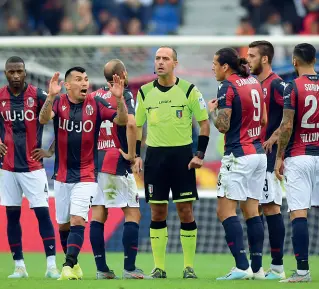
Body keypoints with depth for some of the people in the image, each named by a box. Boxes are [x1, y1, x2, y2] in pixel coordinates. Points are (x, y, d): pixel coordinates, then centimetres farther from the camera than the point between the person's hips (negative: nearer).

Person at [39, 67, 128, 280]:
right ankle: (73, 263, 27)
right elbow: (43, 119, -22)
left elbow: (122, 120, -12)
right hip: (62, 175, 2)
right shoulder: (58, 103, -4)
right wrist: (51, 96, -41)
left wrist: (119, 99, -31)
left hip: (86, 176, -2)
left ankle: (69, 267, -21)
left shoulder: (96, 104, -5)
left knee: (77, 220, -16)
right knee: (64, 224, 10)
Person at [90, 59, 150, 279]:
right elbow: (131, 123, -23)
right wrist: (131, 153, -14)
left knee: (98, 215, 7)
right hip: (117, 162, -6)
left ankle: (102, 269, 7)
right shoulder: (123, 95, -8)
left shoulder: (94, 96, 10)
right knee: (133, 214, 0)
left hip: (94, 161, 6)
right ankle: (129, 268, -6)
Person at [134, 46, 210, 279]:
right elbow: (137, 125, 14)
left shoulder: (188, 90, -3)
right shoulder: (145, 92, 6)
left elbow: (204, 122, 1)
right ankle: (159, 267, 7)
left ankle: (189, 266, 5)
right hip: (155, 155, 3)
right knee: (157, 213, 3)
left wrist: (200, 155, -6)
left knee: (186, 211, -2)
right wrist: (137, 155, 4)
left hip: (182, 155, -2)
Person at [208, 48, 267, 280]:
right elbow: (264, 120, 18)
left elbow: (223, 126, -15)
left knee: (225, 210, -7)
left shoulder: (228, 87, -12)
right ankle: (257, 268, 7)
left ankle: (242, 266, -16)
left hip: (238, 155, -8)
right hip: (258, 152, 8)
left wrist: (213, 110, 2)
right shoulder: (254, 83, 12)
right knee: (252, 211, 9)